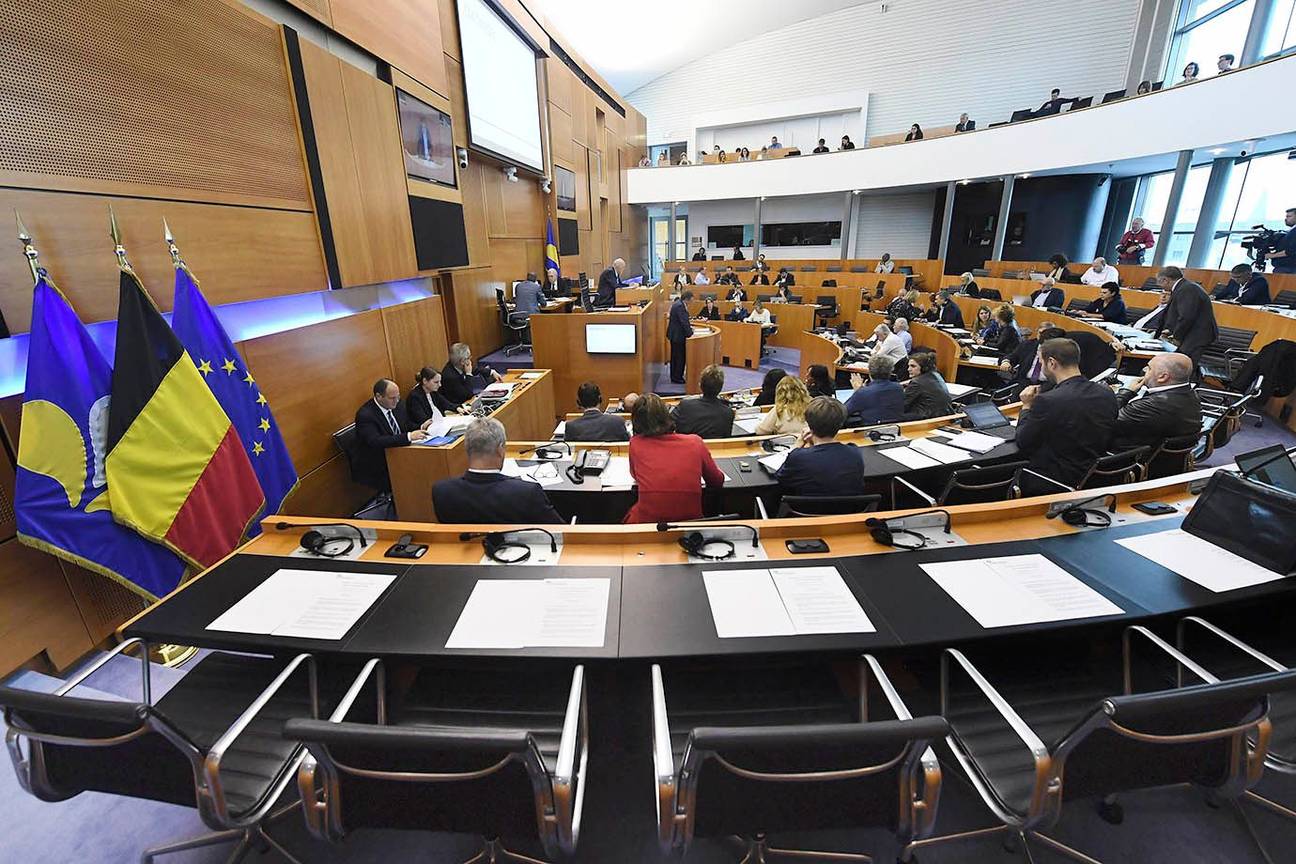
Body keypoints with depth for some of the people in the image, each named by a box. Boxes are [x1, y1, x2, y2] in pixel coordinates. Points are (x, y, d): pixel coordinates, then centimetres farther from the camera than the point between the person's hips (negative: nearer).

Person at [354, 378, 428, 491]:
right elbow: (376, 441, -30)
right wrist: (408, 436, -36)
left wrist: (421, 427, -7)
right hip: (377, 468, -7)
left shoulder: (396, 405, 2)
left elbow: (407, 425, 15)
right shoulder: (365, 415, -18)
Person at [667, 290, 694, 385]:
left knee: (675, 356, 17)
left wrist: (689, 327, 10)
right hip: (678, 335, -11)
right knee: (679, 357, -1)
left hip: (674, 334, 11)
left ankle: (674, 376, 26)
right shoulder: (680, 306, -22)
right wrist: (690, 333, -19)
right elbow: (684, 321, -24)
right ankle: (677, 378, 6)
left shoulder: (677, 303, 10)